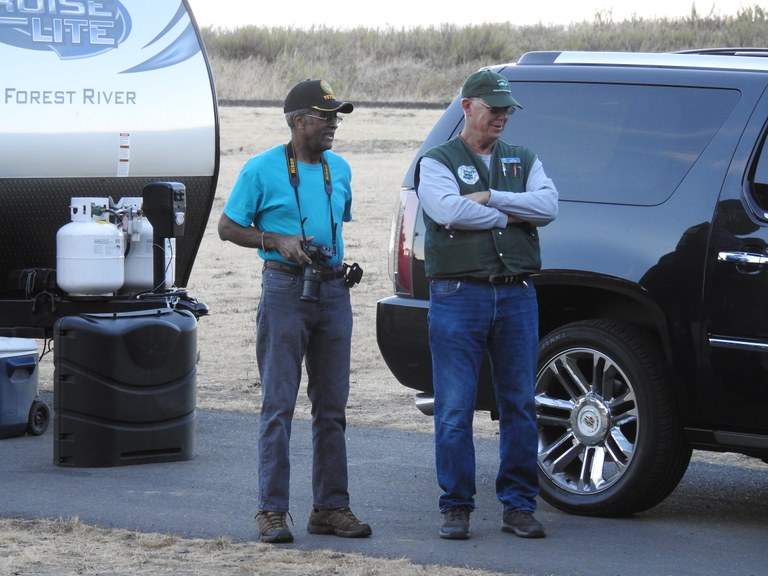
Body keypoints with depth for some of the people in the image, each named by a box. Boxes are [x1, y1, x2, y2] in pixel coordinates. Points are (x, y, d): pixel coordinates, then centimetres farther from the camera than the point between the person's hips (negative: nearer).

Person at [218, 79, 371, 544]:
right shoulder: (262, 169, -3)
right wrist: (278, 241, -14)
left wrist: (341, 261, 11)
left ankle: (331, 506, 11)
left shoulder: (339, 169, 13)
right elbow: (228, 228, 0)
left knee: (332, 406, 6)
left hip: (333, 292, 5)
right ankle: (273, 510, -3)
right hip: (286, 291, -5)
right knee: (279, 404, -5)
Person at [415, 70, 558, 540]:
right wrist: (509, 216, -6)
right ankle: (457, 506, 4)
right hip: (459, 296, -3)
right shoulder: (438, 162, 6)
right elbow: (449, 211, -14)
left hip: (517, 295, 3)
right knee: (455, 409, -4)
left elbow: (548, 206, -3)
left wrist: (490, 198, -10)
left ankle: (519, 505, 11)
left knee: (520, 405, 4)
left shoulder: (523, 161, 17)